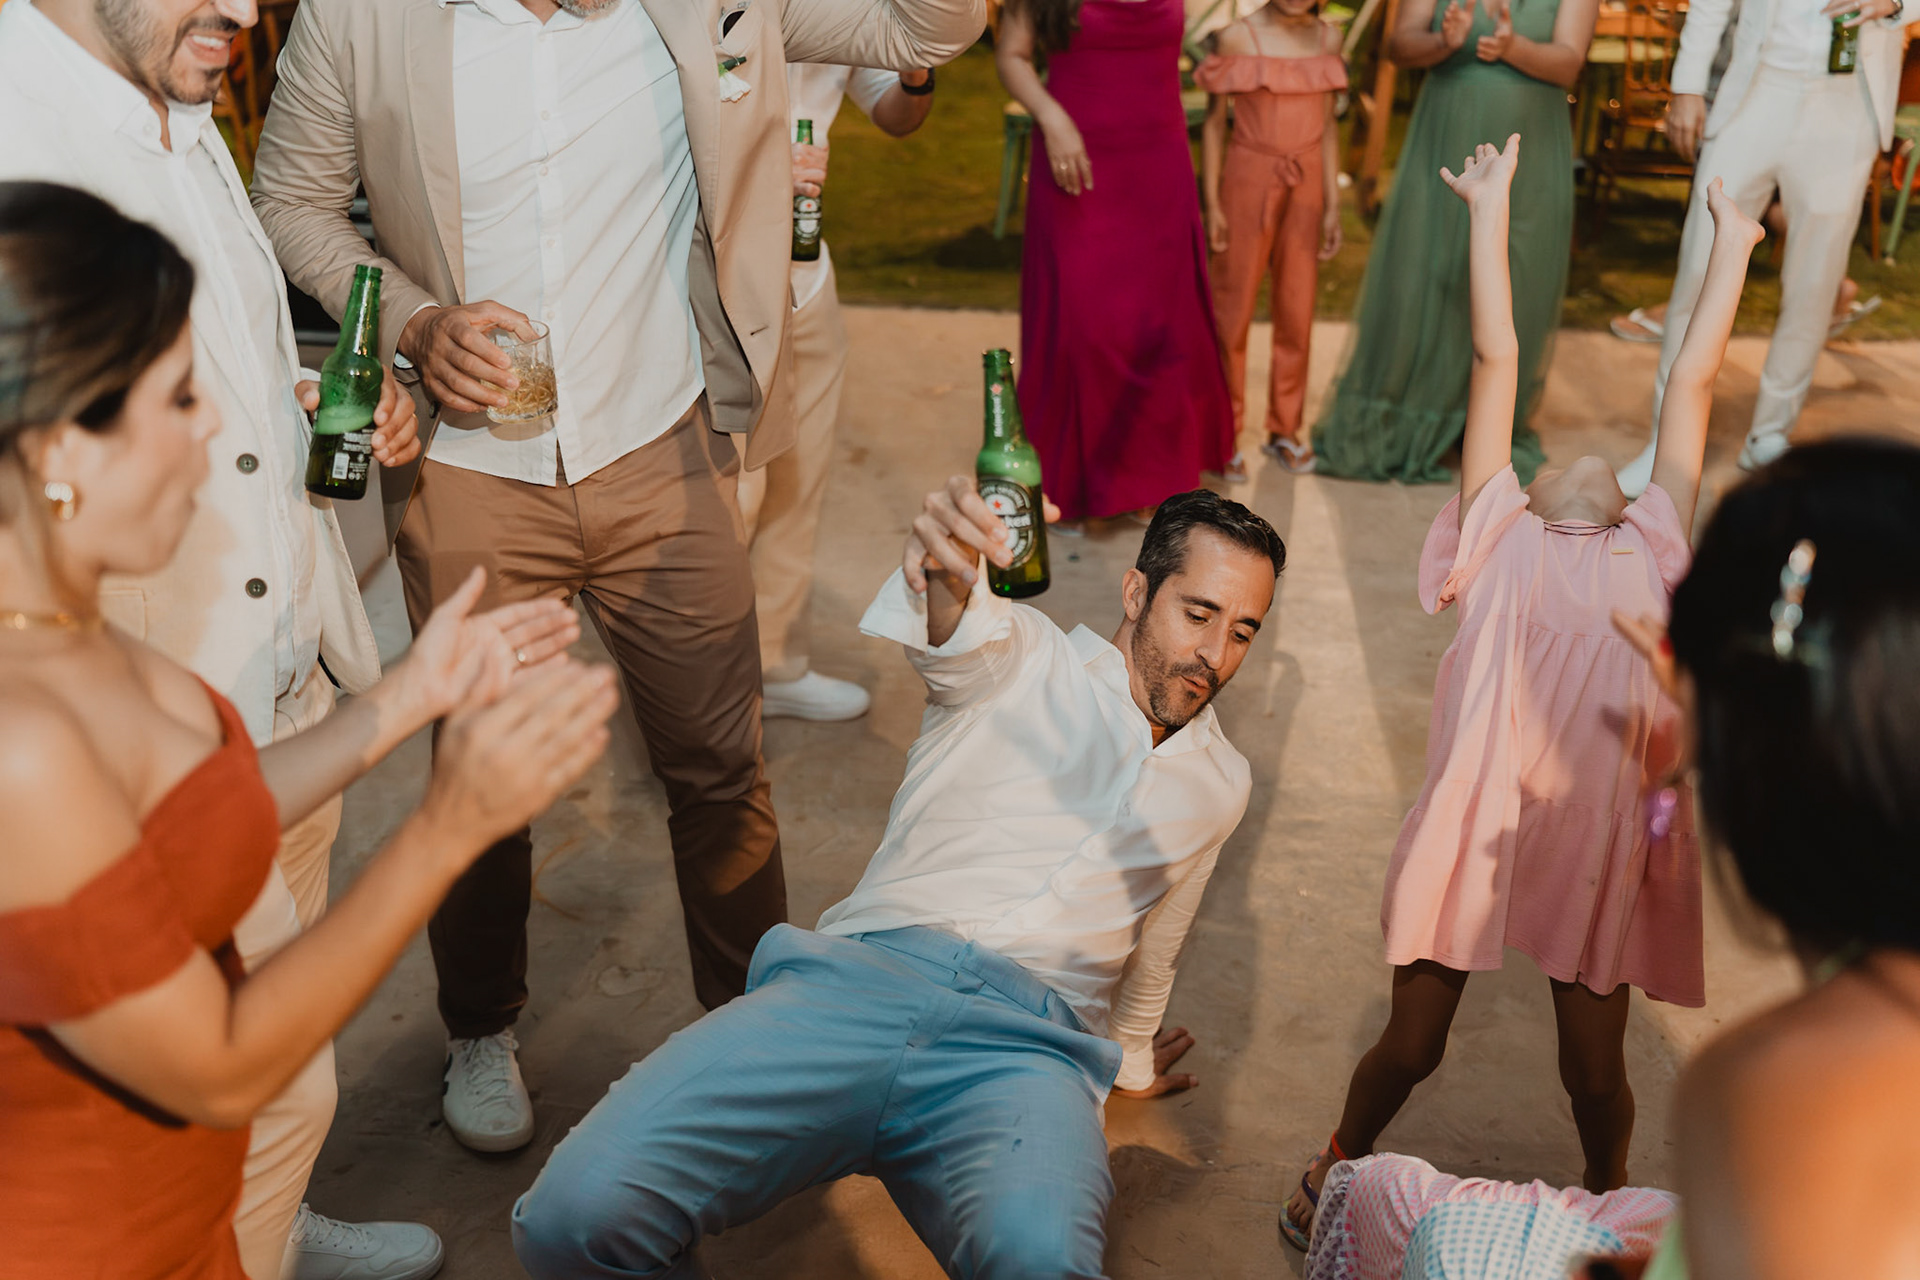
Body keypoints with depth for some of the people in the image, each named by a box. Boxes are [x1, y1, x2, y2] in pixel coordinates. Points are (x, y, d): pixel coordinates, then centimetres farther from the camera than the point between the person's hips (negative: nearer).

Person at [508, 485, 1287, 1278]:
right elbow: (952, 639, -12)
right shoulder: (1025, 656, 13)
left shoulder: (1219, 785, 26)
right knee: (575, 1212, -26)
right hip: (862, 978, -1)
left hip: (1027, 1049, 1)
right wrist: (942, 572, -36)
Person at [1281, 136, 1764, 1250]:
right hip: (1476, 824, -1)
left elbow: (1694, 382, 22)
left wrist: (1733, 245, 27)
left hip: (1605, 840, 2)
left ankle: (1609, 1203, 40)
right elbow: (1497, 359, 15)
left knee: (1596, 1071, 12)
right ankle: (1333, 1177, 36)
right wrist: (1492, 208, 18)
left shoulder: (1655, 554, 17)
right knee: (1411, 1046, 10)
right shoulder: (1501, 536, 13)